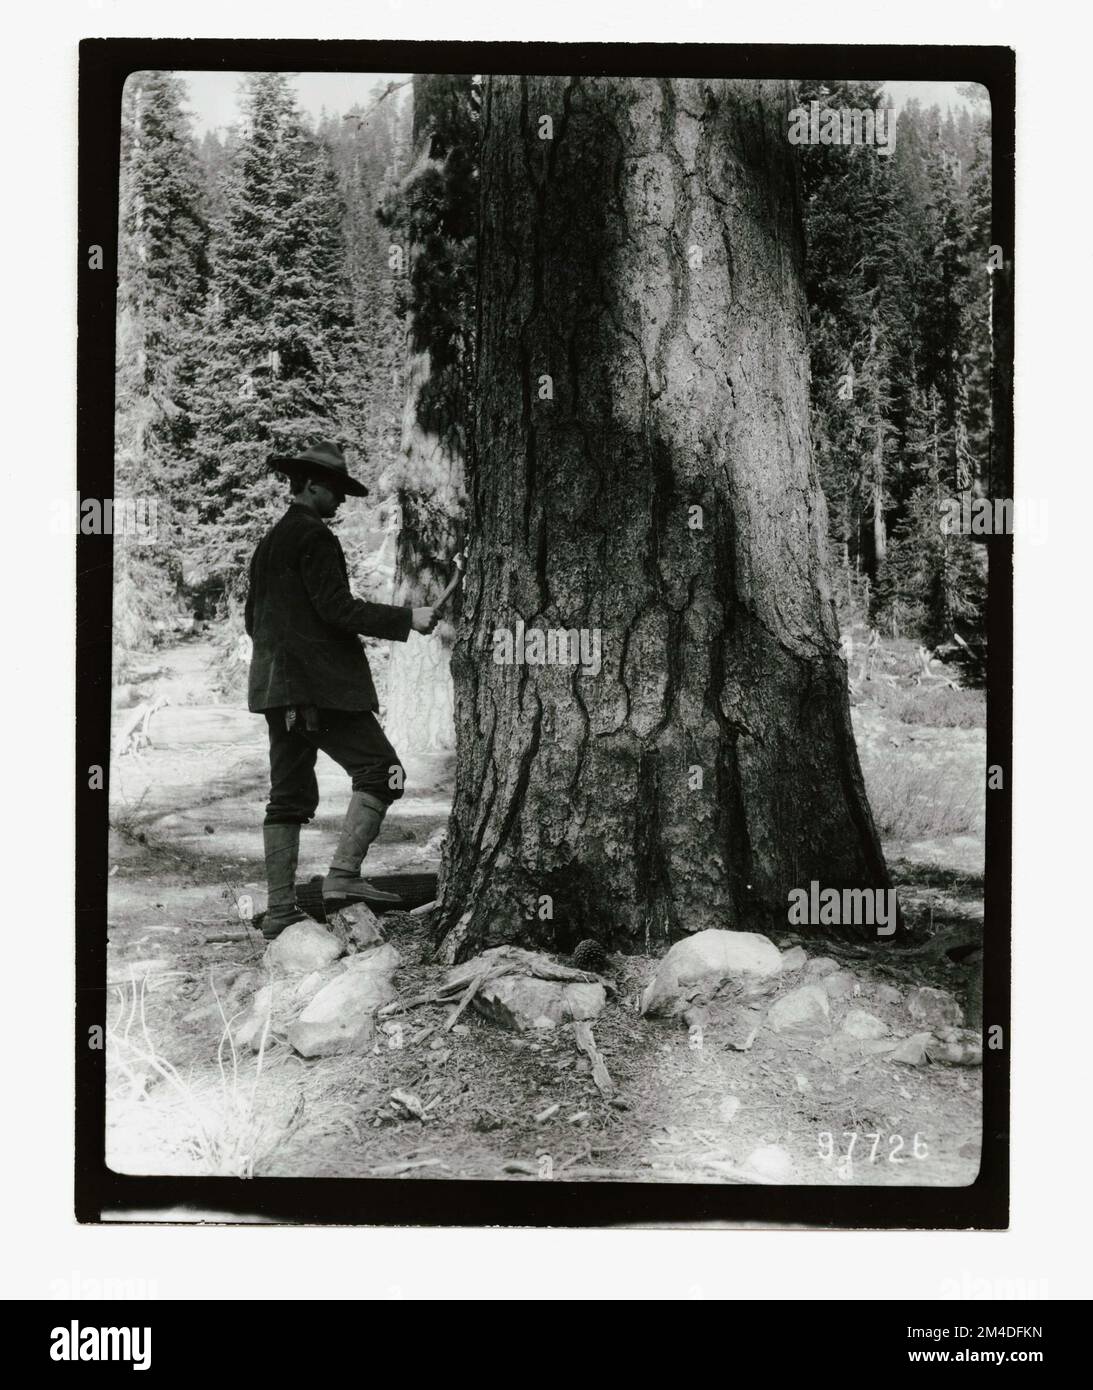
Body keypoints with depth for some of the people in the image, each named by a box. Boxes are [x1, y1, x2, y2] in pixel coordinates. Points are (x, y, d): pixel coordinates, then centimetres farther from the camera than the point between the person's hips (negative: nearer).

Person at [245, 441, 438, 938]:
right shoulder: (315, 538, -8)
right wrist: (406, 618, -12)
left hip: (275, 686, 9)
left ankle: (279, 910, 7)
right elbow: (338, 609, -16)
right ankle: (343, 875, -17)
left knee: (290, 795, 9)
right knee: (380, 770, -7)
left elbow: (252, 618, 24)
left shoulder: (269, 542, 19)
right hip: (320, 683, -9)